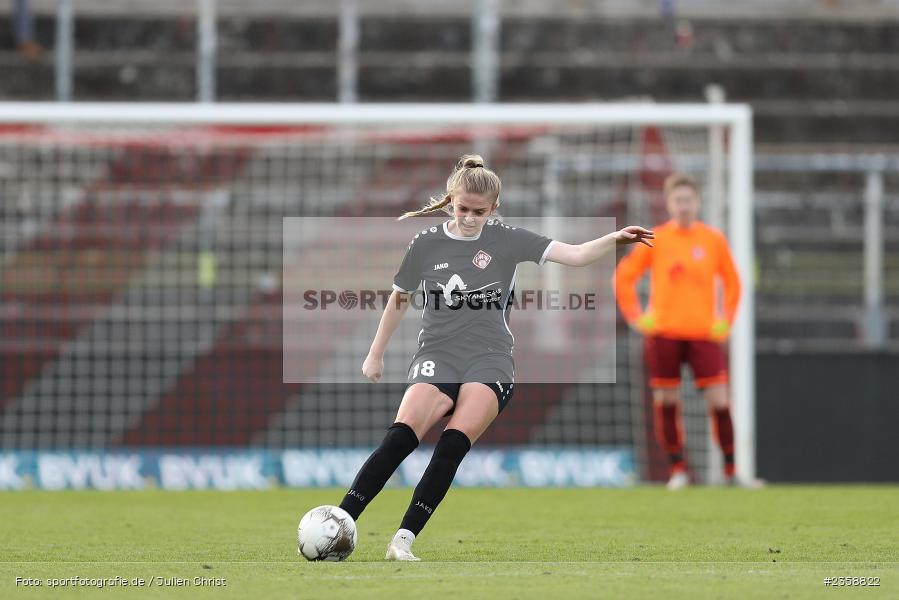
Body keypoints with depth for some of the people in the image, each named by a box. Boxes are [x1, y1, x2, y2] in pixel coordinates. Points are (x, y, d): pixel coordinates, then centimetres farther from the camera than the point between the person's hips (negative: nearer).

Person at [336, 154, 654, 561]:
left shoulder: (506, 240, 1)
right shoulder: (425, 244, 4)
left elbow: (575, 256, -4)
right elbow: (399, 299, 18)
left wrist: (614, 239, -22)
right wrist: (375, 356, 24)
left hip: (489, 360, 0)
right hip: (437, 356, 0)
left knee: (454, 444, -25)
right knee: (401, 436, -25)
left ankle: (403, 541, -25)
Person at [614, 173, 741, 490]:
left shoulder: (714, 239, 5)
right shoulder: (655, 239, 3)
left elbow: (732, 283, 15)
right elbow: (623, 277, 8)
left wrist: (726, 321, 5)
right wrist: (636, 317, 0)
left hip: (703, 333, 0)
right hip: (663, 333, 0)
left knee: (719, 401, -9)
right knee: (666, 402, 0)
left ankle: (731, 471, -1)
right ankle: (677, 469, 10)